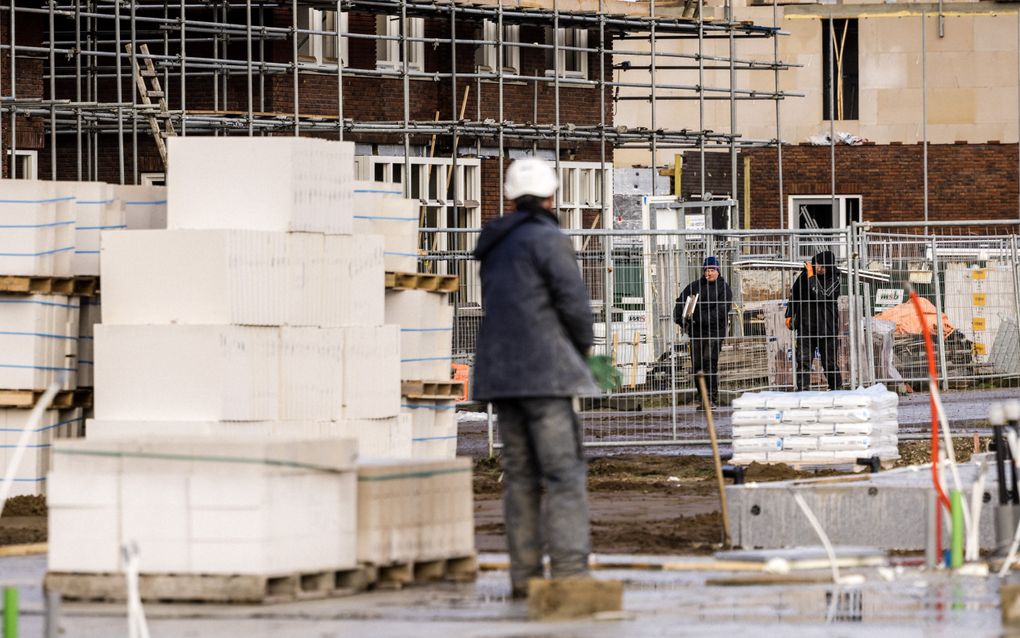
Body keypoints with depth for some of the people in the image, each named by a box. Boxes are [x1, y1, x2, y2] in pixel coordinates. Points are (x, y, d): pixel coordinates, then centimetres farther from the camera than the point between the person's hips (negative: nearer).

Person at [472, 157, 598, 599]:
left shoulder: (497, 246, 16)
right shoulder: (547, 239, -9)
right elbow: (574, 301, -13)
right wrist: (582, 346, 7)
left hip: (501, 371, 8)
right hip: (544, 371, -8)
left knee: (519, 473, 8)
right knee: (564, 471, -9)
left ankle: (525, 573, 7)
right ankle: (569, 570, -15)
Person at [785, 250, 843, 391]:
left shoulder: (834, 280, -9)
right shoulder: (804, 274, 4)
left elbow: (821, 296, -25)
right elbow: (794, 293, 18)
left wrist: (811, 276, -19)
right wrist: (789, 314, 17)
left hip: (827, 327, -3)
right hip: (806, 326, 3)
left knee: (830, 363, 5)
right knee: (803, 360, -6)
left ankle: (837, 389, 18)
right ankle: (802, 390, -7)